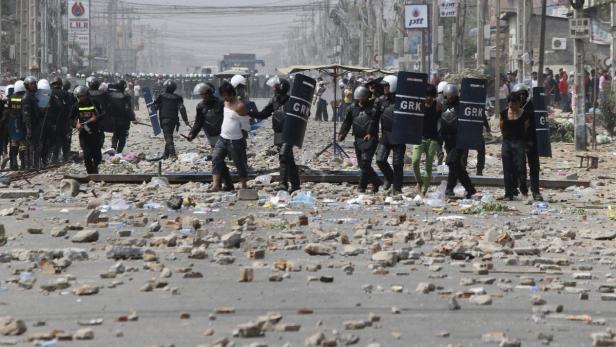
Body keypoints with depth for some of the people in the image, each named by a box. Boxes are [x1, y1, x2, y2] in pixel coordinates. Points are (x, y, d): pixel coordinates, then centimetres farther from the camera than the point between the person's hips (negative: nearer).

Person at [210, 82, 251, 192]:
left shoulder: (240, 107, -16)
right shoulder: (226, 103, 9)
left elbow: (246, 126, -12)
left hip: (235, 142, -8)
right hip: (223, 138, 8)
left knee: (240, 164, 4)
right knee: (216, 159, -5)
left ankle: (244, 186, 17)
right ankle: (215, 185, -9)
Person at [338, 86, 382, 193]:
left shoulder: (372, 108, -4)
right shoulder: (352, 108, 11)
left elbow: (373, 122, -17)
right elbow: (347, 122, 6)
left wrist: (370, 133, -33)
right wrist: (342, 134, -9)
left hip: (370, 140, -5)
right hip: (358, 139, 5)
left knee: (365, 163, -11)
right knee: (362, 163, 9)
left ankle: (362, 187, -5)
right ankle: (376, 182, 25)